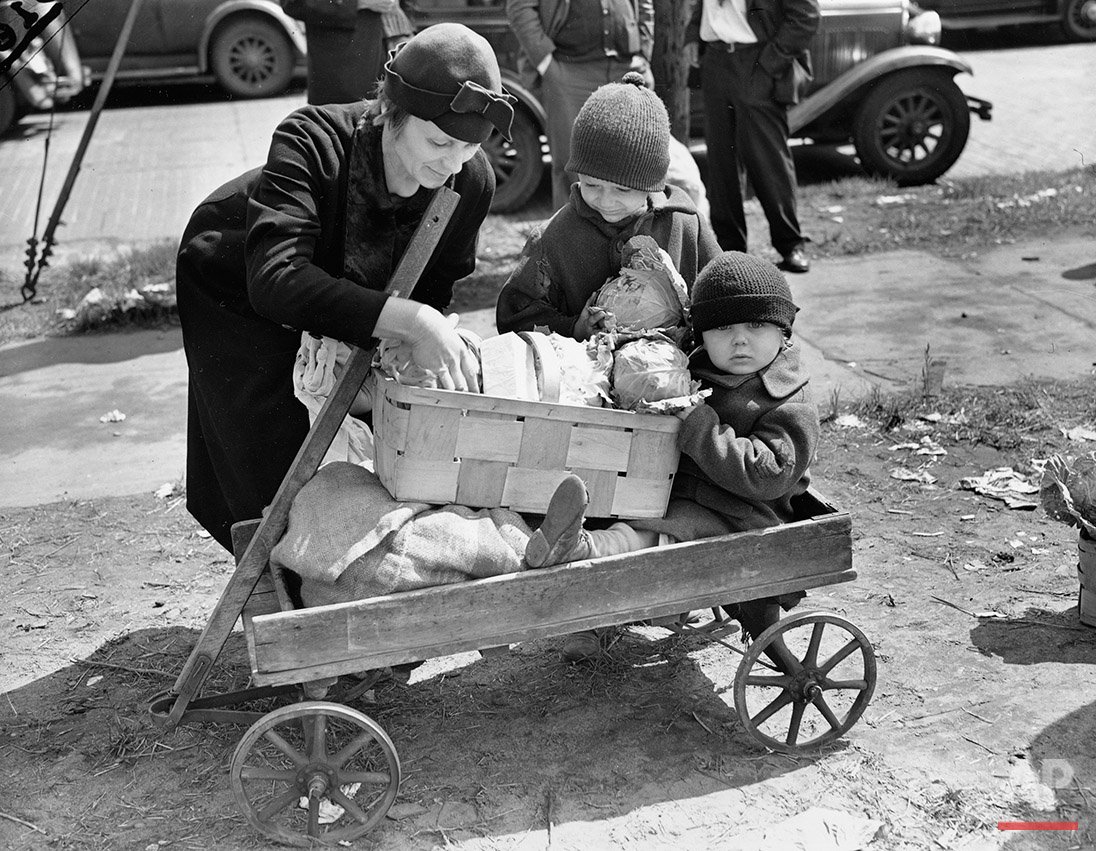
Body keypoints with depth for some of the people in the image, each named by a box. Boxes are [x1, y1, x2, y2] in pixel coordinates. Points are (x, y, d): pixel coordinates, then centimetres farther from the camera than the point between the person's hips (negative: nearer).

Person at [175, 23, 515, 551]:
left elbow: (432, 289, -11)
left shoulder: (472, 182, -24)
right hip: (237, 288, -4)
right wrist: (410, 322, -60)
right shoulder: (310, 142, -39)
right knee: (269, 478, -7)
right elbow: (276, 279, -52)